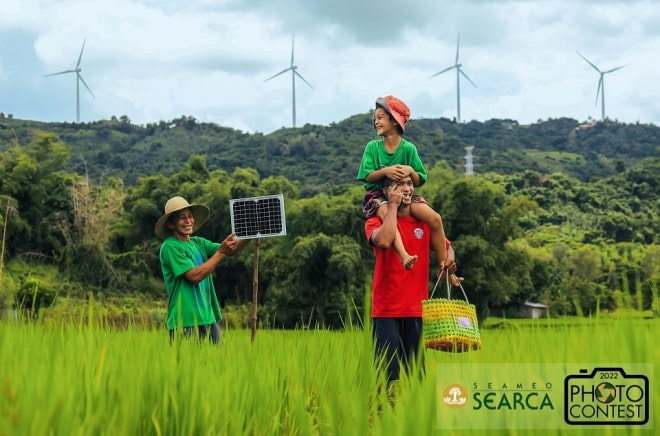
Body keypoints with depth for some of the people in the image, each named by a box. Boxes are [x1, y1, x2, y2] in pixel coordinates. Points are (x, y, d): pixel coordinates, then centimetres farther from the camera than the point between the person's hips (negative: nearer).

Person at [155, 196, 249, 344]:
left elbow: (231, 249, 2)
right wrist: (221, 253, -17)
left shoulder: (198, 243, 12)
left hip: (208, 317, 7)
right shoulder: (170, 247, -8)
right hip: (185, 320, -7)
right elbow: (194, 276, -17)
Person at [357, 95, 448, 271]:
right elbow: (367, 177, -5)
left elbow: (420, 181, 1)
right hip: (377, 195, -2)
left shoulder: (409, 148, 2)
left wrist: (410, 171, -21)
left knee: (435, 218, -20)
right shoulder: (372, 147, 2)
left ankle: (443, 267, -12)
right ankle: (404, 255, -58)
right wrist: (385, 171, -23)